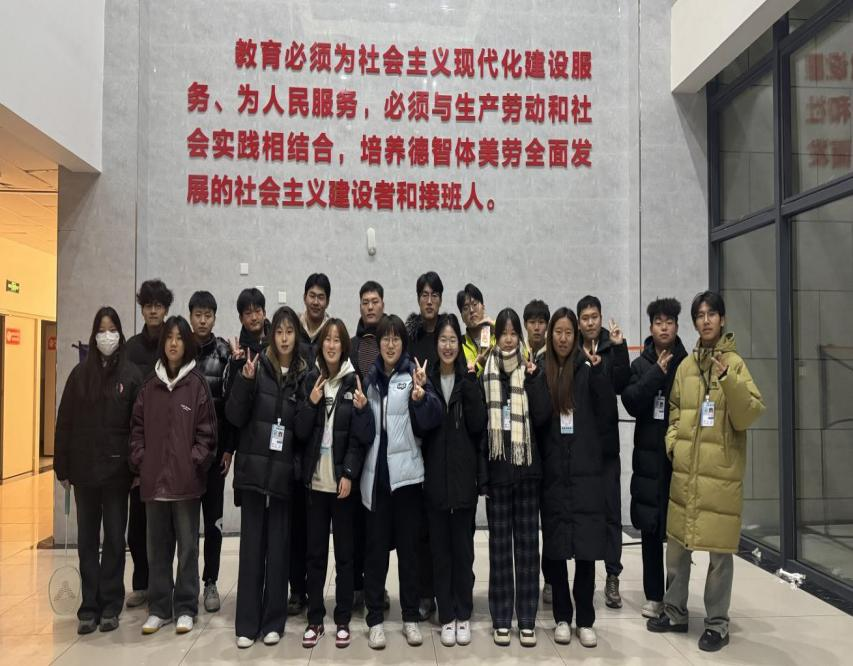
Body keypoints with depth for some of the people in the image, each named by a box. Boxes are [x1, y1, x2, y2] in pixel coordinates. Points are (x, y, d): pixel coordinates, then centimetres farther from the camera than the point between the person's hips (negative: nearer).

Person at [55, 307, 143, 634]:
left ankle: (110, 605, 18)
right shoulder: (80, 372, 3)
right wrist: (63, 467, 1)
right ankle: (89, 606, 18)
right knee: (87, 538, 9)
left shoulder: (131, 374, -2)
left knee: (114, 537, 8)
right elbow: (64, 422, 4)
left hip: (116, 469, -2)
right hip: (84, 468, 2)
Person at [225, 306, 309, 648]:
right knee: (252, 545, 5)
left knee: (278, 547, 7)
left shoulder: (304, 375, 4)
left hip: (284, 471, 1)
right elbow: (236, 417, -5)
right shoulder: (256, 367, -1)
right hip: (254, 467, -1)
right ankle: (247, 623, 15)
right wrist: (245, 381, -18)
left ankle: (273, 621, 18)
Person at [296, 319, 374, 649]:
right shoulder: (310, 380, 6)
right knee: (315, 551, 8)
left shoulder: (354, 381, -2)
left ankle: (343, 621, 17)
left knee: (344, 552, 6)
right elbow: (300, 431, 2)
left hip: (343, 479, -2)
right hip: (315, 478, 2)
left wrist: (349, 474, -13)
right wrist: (311, 404, -12)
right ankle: (315, 619, 20)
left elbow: (360, 437, -4)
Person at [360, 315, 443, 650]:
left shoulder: (414, 374, -2)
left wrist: (421, 396, -33)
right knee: (375, 546, 7)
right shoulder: (369, 376, 7)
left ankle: (410, 616, 20)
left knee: (408, 546, 7)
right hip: (375, 472, 2)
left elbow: (433, 418, -15)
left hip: (406, 472, -2)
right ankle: (375, 618, 17)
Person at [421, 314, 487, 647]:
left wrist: (470, 385, -16)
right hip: (434, 476, 0)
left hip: (464, 475, 0)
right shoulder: (427, 379, 2)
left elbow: (478, 425, -9)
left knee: (463, 548, 8)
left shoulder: (469, 380, 2)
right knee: (440, 549, 8)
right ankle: (447, 617, 20)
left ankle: (464, 615, 21)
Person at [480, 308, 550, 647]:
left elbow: (542, 416, -5)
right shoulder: (484, 371, 1)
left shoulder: (532, 370, 4)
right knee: (499, 543, 6)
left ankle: (527, 619, 16)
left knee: (527, 543, 6)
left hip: (527, 466, 1)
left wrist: (534, 380, -14)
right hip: (496, 467, 0)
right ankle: (501, 619, 17)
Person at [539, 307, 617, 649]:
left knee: (586, 547, 2)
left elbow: (607, 414, -5)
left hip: (585, 470, -1)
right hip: (553, 472, 1)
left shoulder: (587, 369, 1)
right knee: (556, 547, 6)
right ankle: (562, 617, 20)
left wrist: (598, 372, -14)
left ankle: (585, 620, 15)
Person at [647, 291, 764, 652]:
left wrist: (729, 379, -25)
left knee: (720, 549, 3)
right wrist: (672, 440, 3)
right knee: (676, 543, 12)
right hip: (685, 468, 5)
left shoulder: (735, 363, -4)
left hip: (721, 470, -4)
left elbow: (748, 415, -12)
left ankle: (717, 624, 18)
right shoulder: (686, 365, 9)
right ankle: (675, 612, 28)